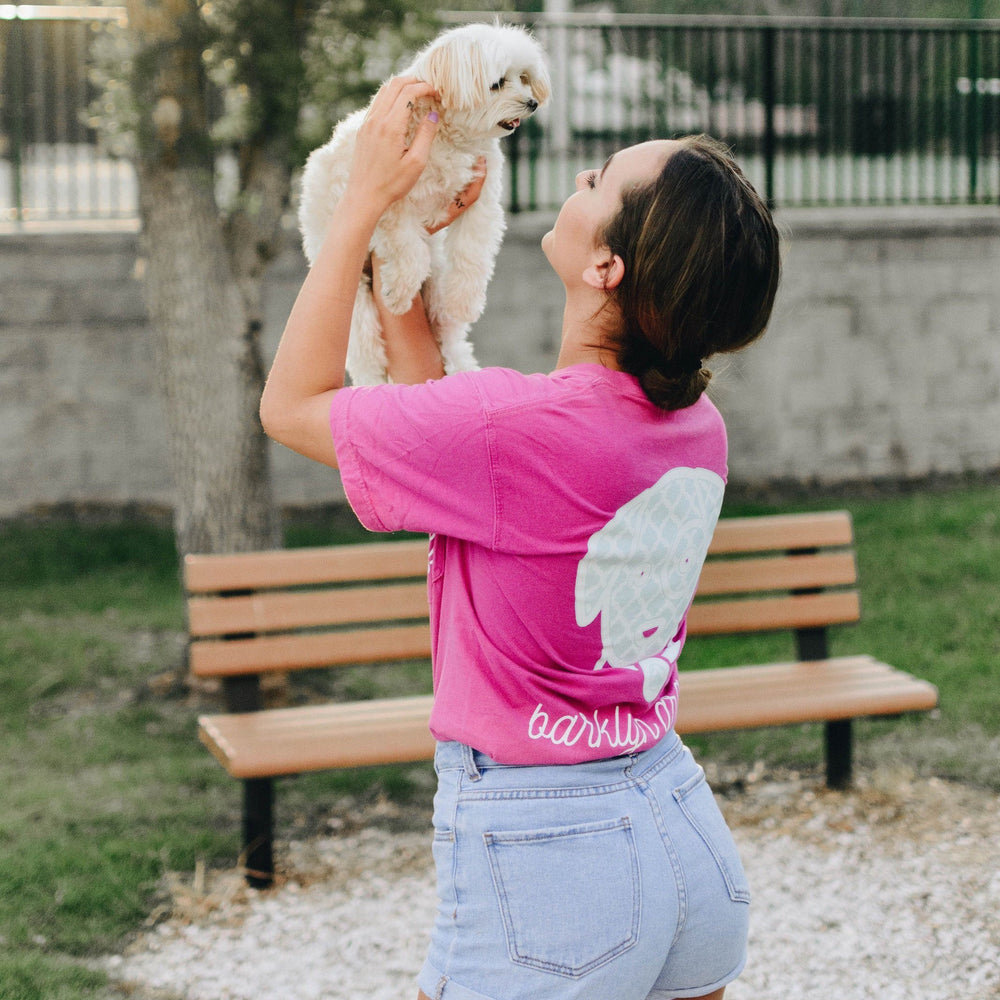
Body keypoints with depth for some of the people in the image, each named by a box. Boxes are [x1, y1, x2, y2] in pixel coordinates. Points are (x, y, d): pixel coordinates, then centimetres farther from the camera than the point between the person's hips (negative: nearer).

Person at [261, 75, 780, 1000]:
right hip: (687, 829, 7)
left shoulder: (521, 428, -24)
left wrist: (366, 201, -2)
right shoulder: (697, 429, -3)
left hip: (544, 858, -7)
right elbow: (442, 452, 10)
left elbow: (291, 404, -6)